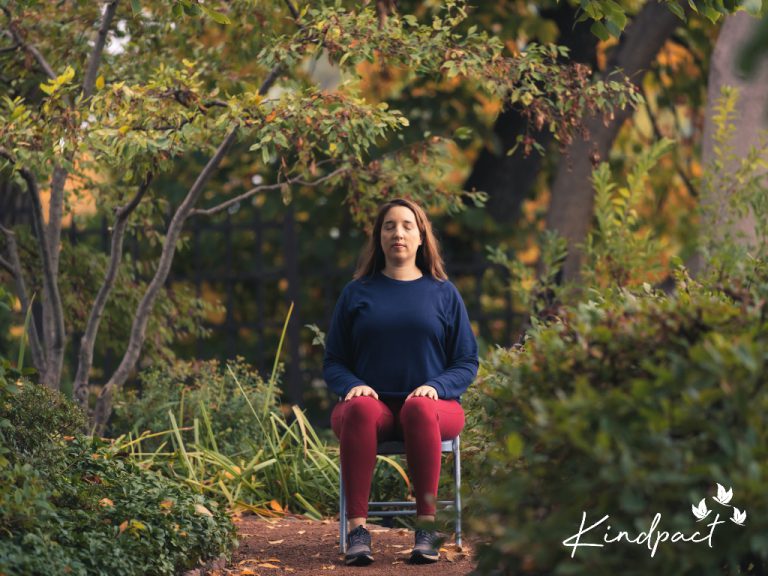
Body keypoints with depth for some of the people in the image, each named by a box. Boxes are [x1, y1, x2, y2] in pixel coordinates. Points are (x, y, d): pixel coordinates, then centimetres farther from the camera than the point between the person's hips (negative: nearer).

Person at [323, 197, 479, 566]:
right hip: (373, 400, 1)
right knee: (360, 410, -37)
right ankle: (357, 529, -43)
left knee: (419, 410, -39)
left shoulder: (443, 294, 13)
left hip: (431, 402, 0)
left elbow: (467, 363, 10)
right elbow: (333, 361, 14)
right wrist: (352, 385, -9)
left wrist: (436, 387, -11)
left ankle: (427, 528, -40)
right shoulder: (357, 293, 14)